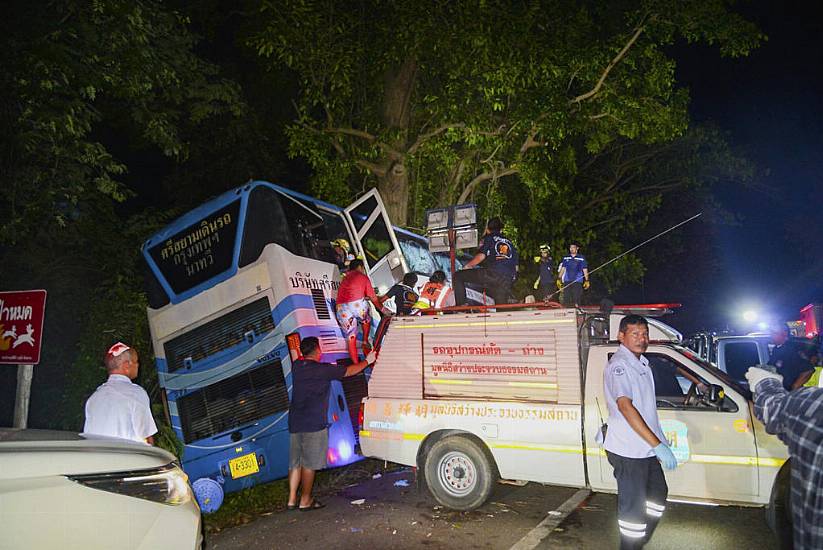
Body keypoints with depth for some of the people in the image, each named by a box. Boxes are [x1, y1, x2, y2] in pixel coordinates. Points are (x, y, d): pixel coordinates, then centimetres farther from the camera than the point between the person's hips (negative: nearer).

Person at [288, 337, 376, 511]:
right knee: (309, 464, 3)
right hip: (313, 424, -6)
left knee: (295, 463, 13)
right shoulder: (323, 369, -11)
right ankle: (305, 501, 10)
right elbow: (349, 371, -1)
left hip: (295, 423, 7)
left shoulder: (296, 366, 5)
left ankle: (292, 500, 17)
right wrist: (367, 361, 14)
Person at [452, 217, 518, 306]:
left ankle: (461, 307, -6)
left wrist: (468, 265, 15)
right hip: (508, 281, 5)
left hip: (492, 273, -5)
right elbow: (516, 267, 26)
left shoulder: (488, 238, 15)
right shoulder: (509, 243, 31)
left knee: (458, 276, 5)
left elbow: (481, 256, 1)